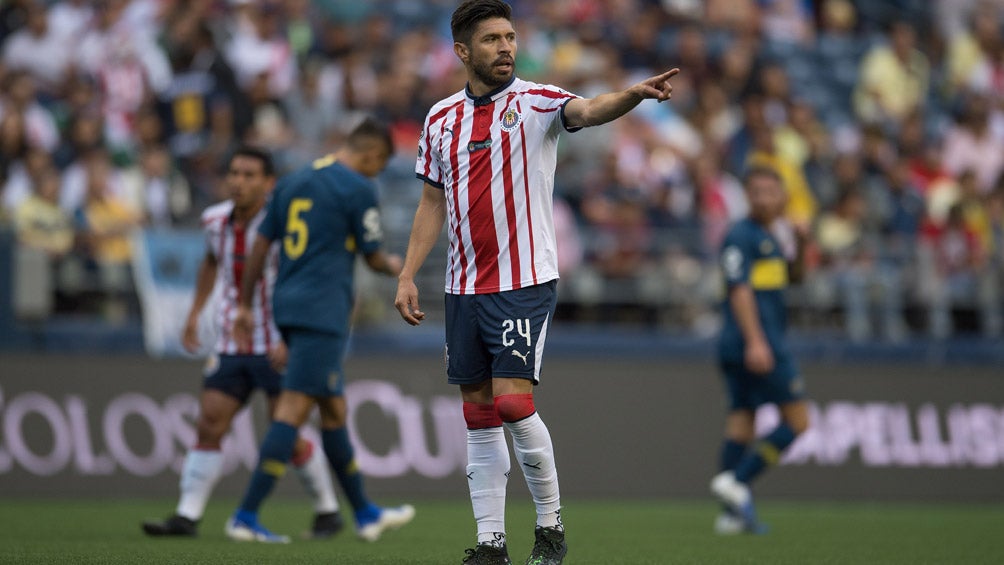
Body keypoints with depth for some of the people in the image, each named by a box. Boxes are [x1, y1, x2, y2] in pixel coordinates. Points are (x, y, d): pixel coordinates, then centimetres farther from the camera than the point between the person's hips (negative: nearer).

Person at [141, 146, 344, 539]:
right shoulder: (215, 220, 4)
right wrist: (195, 313, 20)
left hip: (276, 349, -5)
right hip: (230, 348, 5)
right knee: (208, 428, -4)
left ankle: (328, 510, 16)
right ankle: (187, 515, -4)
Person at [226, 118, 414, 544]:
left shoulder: (292, 182, 15)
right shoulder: (358, 188, -7)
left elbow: (261, 243, 15)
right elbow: (372, 257, -1)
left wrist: (245, 305, 19)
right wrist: (394, 267, 22)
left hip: (287, 304, 9)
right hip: (323, 312, -9)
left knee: (334, 409, 15)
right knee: (293, 410, -10)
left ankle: (365, 514, 25)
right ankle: (246, 516, -16)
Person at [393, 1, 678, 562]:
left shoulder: (536, 101, -4)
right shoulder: (442, 118, 10)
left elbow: (588, 110, -25)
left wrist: (637, 93, -45)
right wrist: (408, 275, 10)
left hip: (524, 282, -5)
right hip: (464, 288, 5)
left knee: (512, 403, -14)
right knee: (479, 416, 6)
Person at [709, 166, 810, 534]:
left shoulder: (773, 235, 19)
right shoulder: (741, 235, -9)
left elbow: (792, 276, 29)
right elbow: (739, 289, -17)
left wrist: (799, 245, 9)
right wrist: (755, 341, -25)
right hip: (754, 341, -9)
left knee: (741, 421, 4)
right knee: (797, 420, -7)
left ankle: (733, 513, 2)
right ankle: (736, 482, -13)